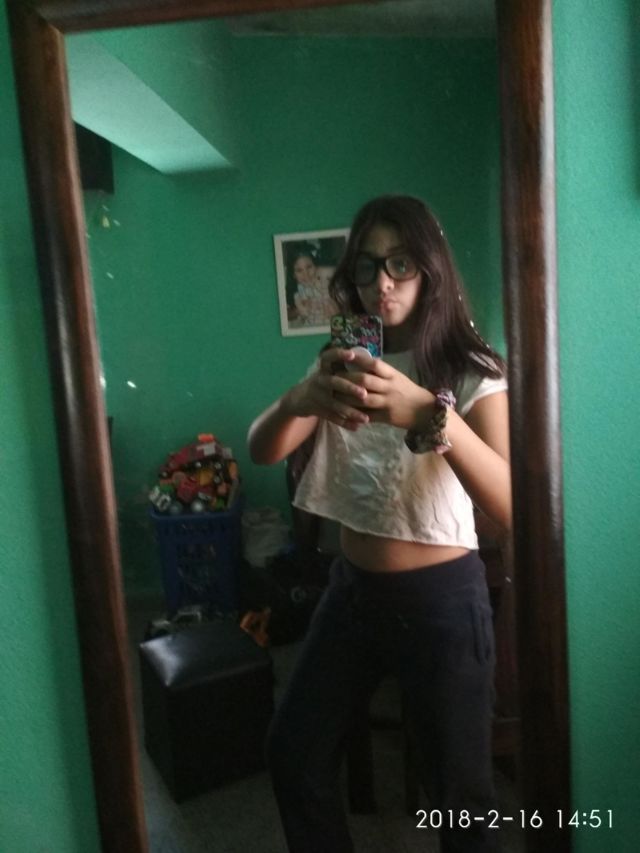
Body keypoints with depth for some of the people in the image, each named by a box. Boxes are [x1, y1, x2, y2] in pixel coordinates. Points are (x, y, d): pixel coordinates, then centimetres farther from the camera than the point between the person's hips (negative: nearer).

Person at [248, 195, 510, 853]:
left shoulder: (472, 371, -11)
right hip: (352, 588, 4)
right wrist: (300, 399, -35)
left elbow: (511, 507, -26)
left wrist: (430, 413, -44)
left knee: (458, 786, 10)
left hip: (442, 597, -4)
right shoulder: (343, 364, 2)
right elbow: (261, 451, -12)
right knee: (292, 752, 13)